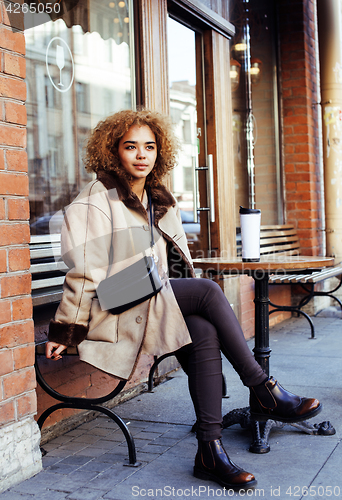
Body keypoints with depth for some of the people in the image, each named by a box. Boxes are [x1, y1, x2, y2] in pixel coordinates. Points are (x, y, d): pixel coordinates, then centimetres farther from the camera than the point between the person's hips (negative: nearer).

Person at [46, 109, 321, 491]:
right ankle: (263, 393, -19)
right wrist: (64, 331, -9)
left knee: (205, 332, -28)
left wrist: (188, 301, 9)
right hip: (112, 314, -6)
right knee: (208, 290, -26)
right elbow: (83, 273, -8)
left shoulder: (161, 201, 18)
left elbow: (175, 266, 20)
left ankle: (210, 450, -23)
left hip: (161, 307, 6)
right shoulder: (95, 202, -3)